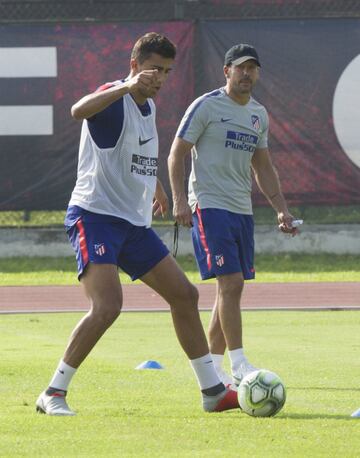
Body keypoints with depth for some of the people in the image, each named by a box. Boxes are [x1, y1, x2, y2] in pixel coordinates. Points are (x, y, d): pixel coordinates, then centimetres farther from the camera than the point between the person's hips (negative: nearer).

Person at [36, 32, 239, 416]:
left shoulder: (148, 107, 14)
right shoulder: (114, 100, -14)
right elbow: (79, 110, -40)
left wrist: (154, 184, 43)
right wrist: (127, 86, -51)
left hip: (134, 223, 9)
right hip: (95, 215, -9)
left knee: (184, 295, 10)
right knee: (107, 305, -25)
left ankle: (213, 392, 20)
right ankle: (53, 395, -15)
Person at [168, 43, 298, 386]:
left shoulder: (259, 114, 15)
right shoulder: (206, 107, -6)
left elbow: (263, 167, 23)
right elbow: (176, 155, -6)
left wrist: (281, 209, 15)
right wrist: (179, 200, -17)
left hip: (242, 210, 7)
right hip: (209, 206, -7)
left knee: (231, 288, 7)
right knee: (231, 283, -15)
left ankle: (212, 367, 14)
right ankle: (239, 365, -16)